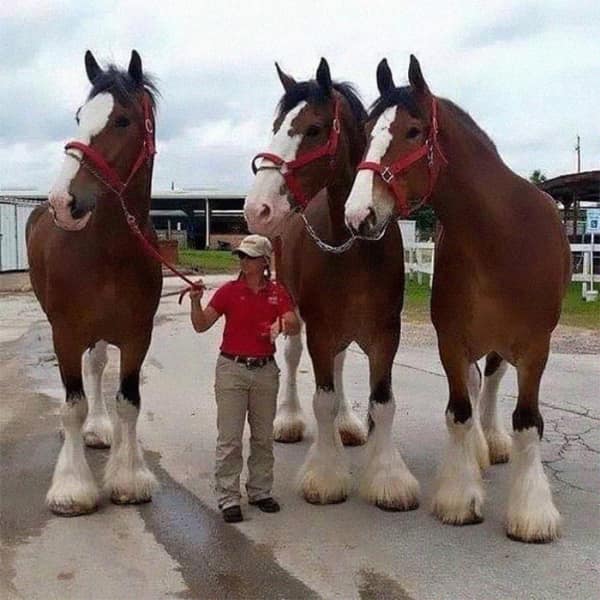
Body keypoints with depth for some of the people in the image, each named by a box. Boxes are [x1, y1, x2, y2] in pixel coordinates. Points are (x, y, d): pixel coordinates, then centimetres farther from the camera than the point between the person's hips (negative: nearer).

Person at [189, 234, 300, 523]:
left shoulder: (278, 292, 1)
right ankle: (228, 498, 9)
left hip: (265, 370, 2)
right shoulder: (229, 291, -3)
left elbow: (295, 327, -11)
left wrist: (283, 324, -32)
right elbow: (201, 325, -6)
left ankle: (260, 491, 28)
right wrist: (196, 302, -23)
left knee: (263, 436, 13)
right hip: (232, 369, -2)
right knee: (229, 438, 0)